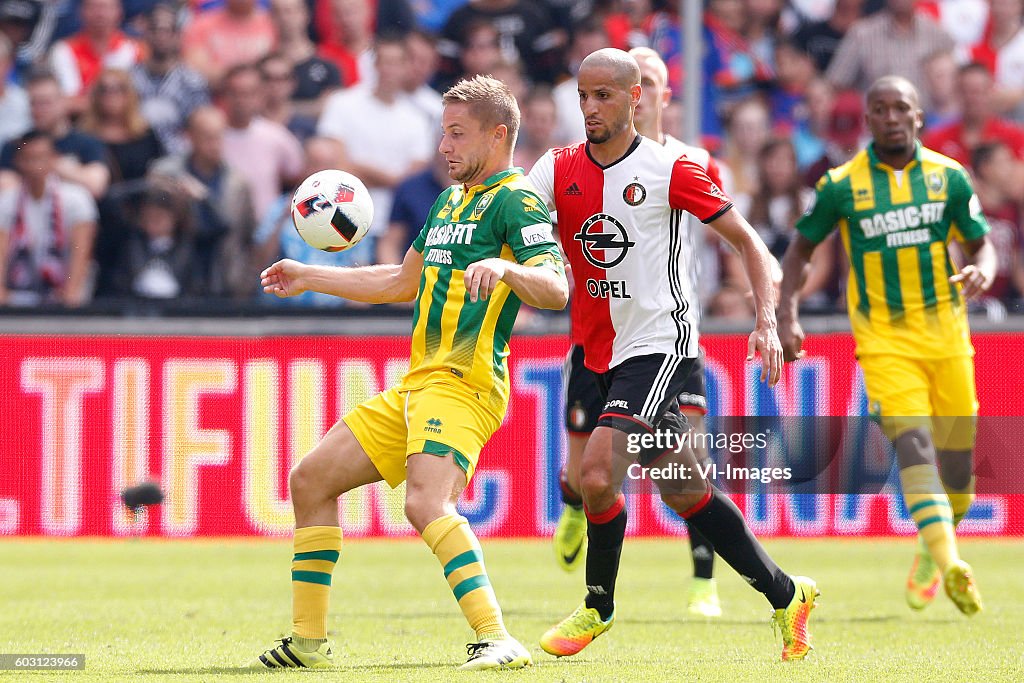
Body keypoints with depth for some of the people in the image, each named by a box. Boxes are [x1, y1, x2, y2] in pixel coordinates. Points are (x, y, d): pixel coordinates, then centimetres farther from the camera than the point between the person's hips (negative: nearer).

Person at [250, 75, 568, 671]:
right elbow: (402, 282, 35)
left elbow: (556, 289, -21)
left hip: (463, 384, -10)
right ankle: (309, 641, 16)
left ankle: (497, 639, -35)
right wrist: (310, 278, 36)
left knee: (427, 503, -31)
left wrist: (505, 267, -40)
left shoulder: (517, 200, -6)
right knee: (311, 480, 11)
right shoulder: (450, 201, 22)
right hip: (418, 385, 10)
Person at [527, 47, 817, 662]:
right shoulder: (559, 170, 4)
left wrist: (768, 322, -12)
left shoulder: (669, 170, -7)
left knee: (598, 474, -21)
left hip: (660, 344, -6)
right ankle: (786, 595, 25)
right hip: (602, 353, 6)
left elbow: (747, 241, -1)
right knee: (684, 491, 11)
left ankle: (599, 607, 1)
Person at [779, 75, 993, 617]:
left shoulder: (948, 176, 4)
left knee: (956, 456, 7)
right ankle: (950, 566, -34)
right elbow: (800, 250, 9)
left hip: (946, 333, 3)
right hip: (884, 339, -3)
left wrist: (981, 272, -15)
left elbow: (981, 245, 9)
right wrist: (787, 315, -4)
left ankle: (930, 555, 33)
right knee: (913, 440, -22)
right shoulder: (842, 185, -2)